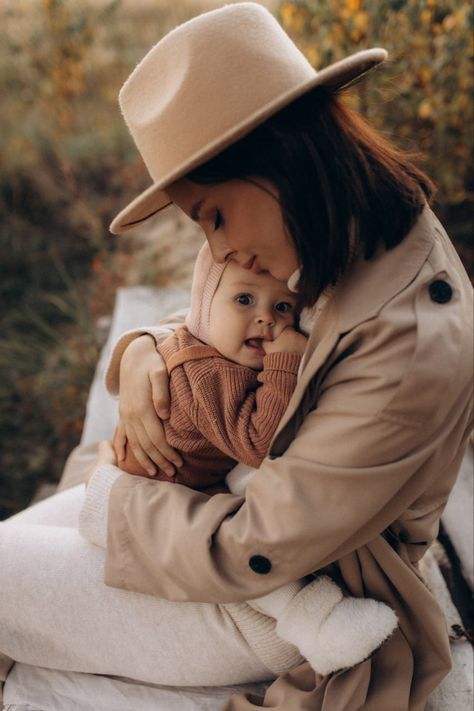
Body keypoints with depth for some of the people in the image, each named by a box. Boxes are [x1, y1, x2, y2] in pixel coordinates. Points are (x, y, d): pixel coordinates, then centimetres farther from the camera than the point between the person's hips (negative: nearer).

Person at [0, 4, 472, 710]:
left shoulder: (410, 353, -35)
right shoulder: (358, 247, -7)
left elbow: (247, 553, -27)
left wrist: (114, 491, -11)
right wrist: (142, 349, -14)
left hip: (281, 610, -8)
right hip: (261, 494, 8)